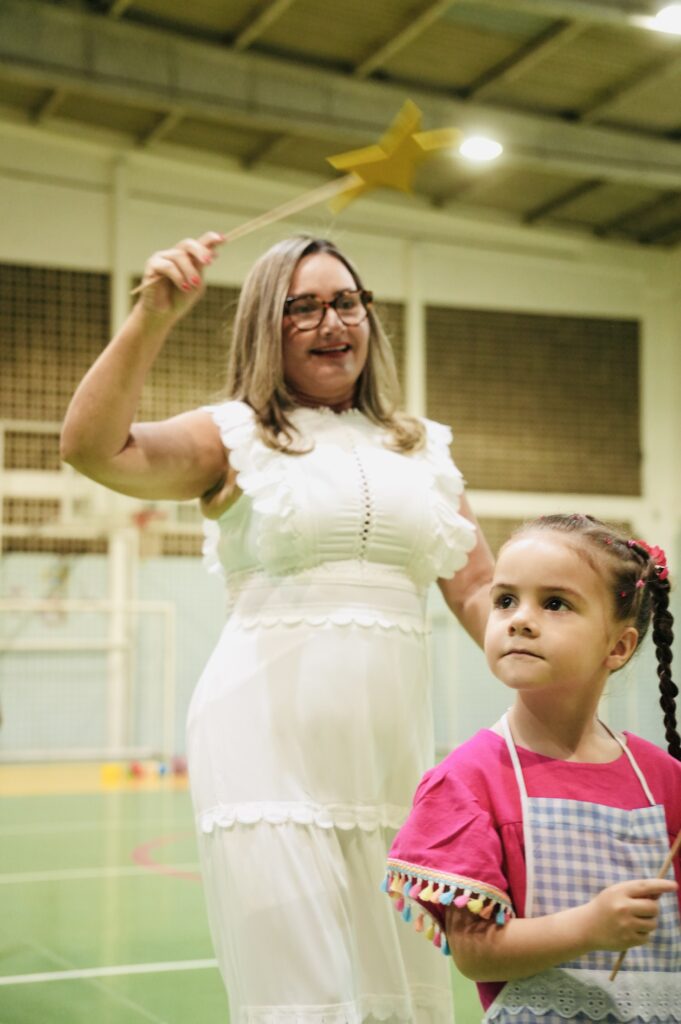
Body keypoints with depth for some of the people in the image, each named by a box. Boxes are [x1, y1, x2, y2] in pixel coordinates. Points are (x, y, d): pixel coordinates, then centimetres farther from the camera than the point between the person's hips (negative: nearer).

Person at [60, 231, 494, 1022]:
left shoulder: (423, 450, 17)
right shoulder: (236, 436, 5)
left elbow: (477, 591, 14)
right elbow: (92, 447, -11)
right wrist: (154, 314, -21)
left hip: (392, 751, 4)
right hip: (267, 743, -4)